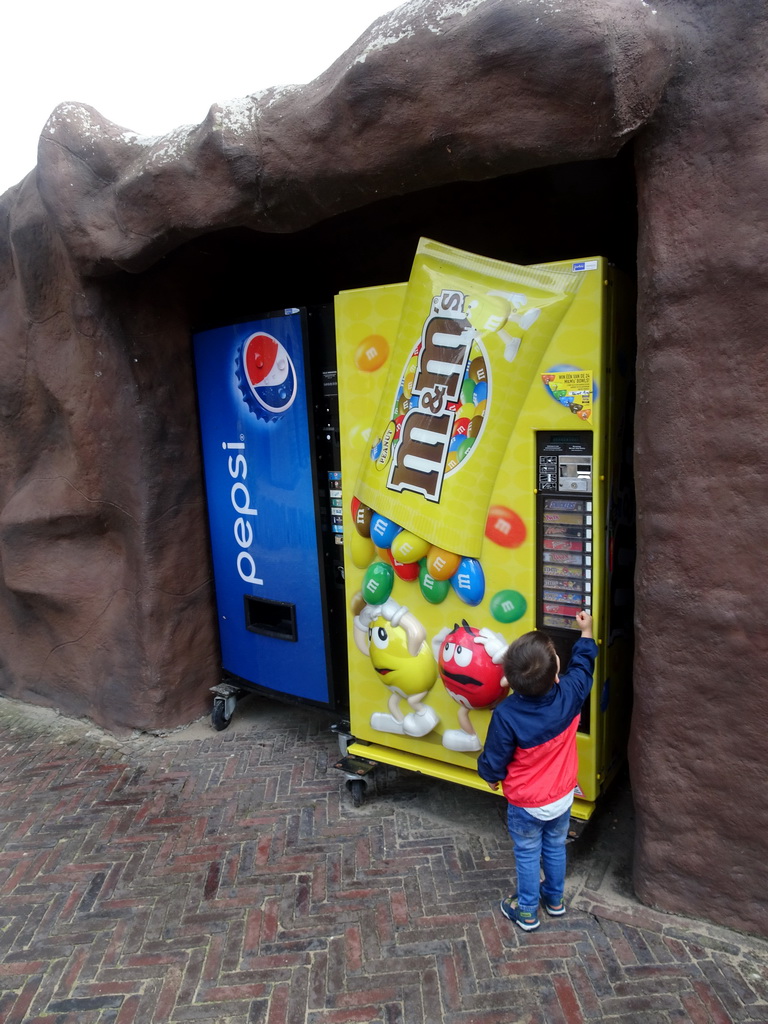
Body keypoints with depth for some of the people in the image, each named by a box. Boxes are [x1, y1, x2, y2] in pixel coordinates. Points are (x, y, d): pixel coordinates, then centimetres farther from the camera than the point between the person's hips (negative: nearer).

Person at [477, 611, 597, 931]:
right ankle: (554, 899, 49)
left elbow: (494, 760, -20)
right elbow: (582, 666, -2)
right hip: (562, 797, 4)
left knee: (527, 856, 19)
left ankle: (526, 911, 38)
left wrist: (489, 774, 3)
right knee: (555, 848, 27)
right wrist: (586, 633, 13)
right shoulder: (569, 694, -25)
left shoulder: (506, 713, -34)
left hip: (526, 805, -4)